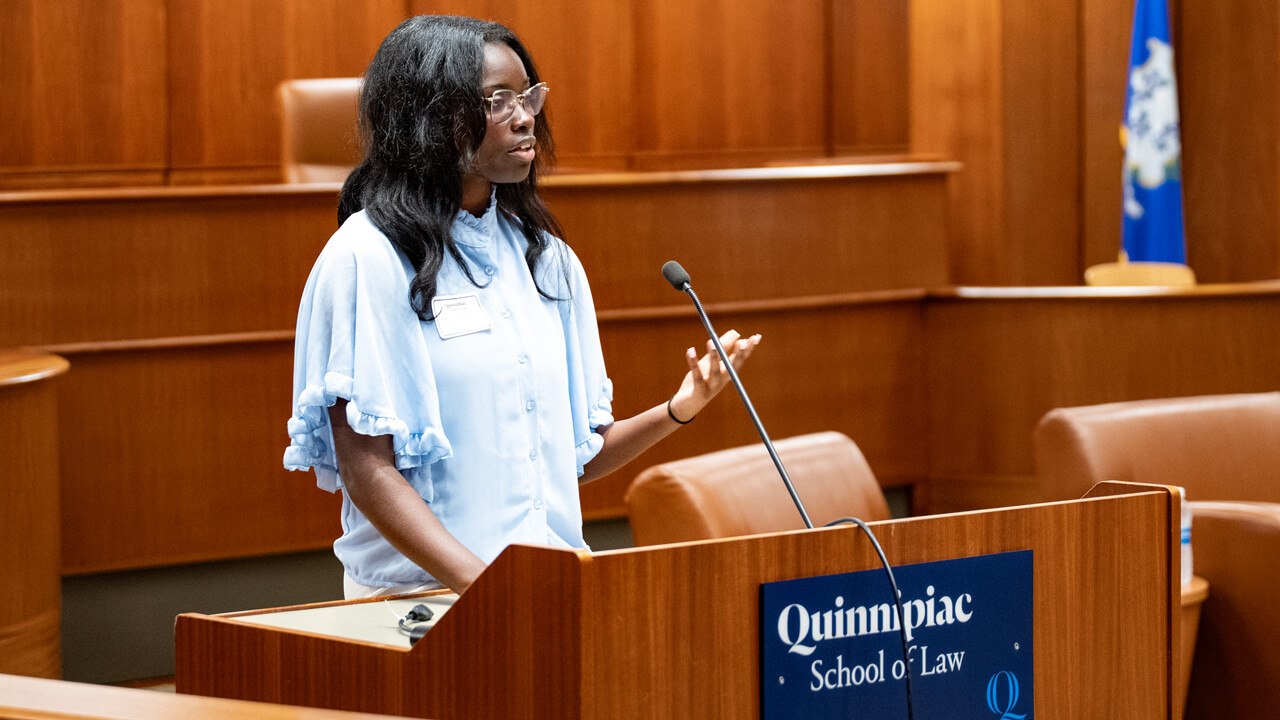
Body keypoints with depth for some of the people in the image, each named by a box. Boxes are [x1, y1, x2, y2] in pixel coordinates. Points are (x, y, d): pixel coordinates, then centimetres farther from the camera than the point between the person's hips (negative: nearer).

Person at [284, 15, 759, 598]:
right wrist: (485, 587, -21)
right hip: (424, 595, -5)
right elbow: (366, 469, -10)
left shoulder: (545, 258, 15)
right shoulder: (367, 259, -5)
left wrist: (677, 411, -1)